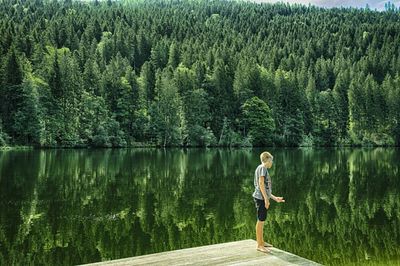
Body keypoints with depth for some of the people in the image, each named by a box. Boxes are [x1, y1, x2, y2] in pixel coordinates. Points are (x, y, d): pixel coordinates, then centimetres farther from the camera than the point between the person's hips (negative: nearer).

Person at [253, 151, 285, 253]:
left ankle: (261, 242, 27)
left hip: (262, 198, 10)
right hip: (261, 198, -10)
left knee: (261, 221, 16)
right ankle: (259, 245, -2)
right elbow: (261, 183, -17)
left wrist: (275, 198, 26)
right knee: (260, 221, -6)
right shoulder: (262, 167, -6)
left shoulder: (264, 169, 22)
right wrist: (266, 198, -20)